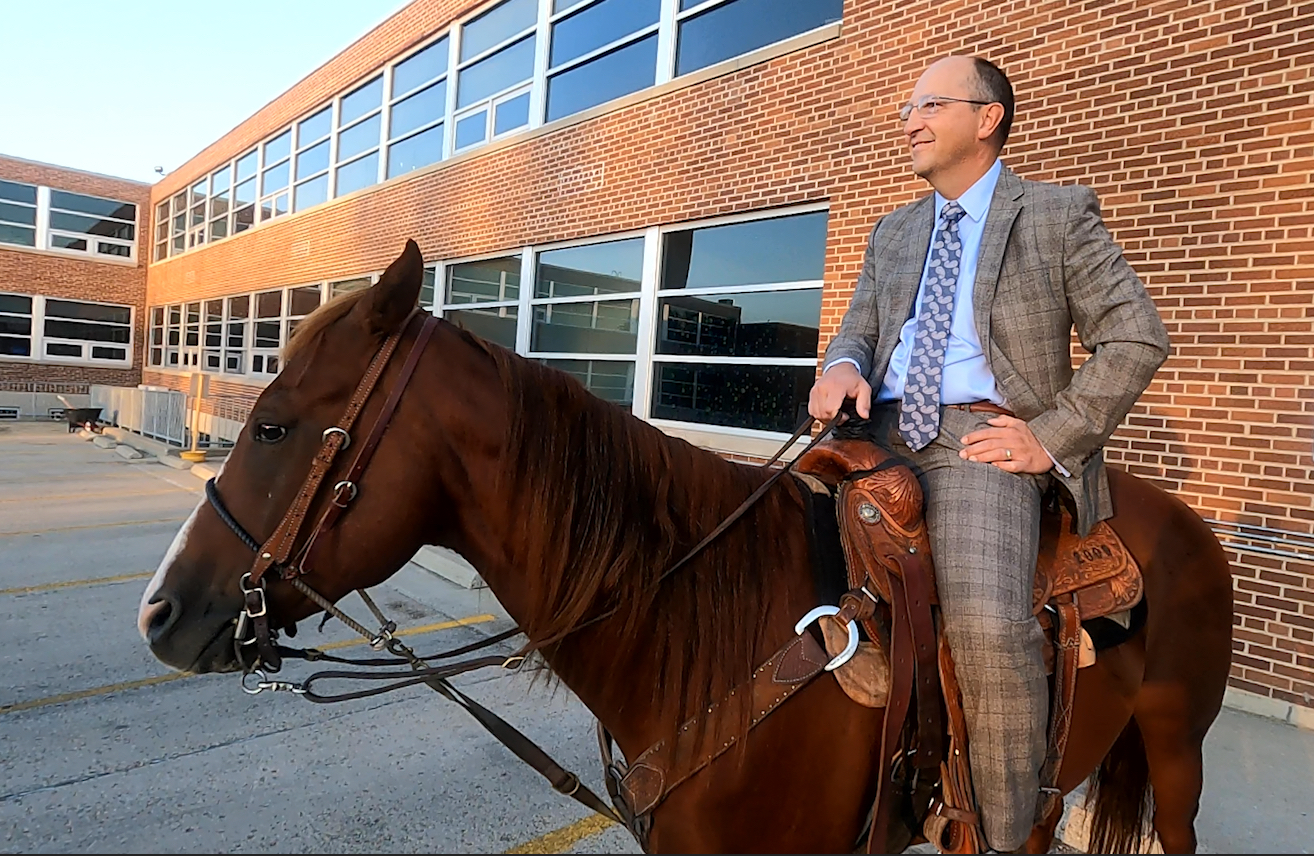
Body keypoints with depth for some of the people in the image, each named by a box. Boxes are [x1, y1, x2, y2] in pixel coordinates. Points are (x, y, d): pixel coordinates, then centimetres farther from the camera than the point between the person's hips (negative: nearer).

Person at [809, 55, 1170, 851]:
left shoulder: (1060, 213, 7)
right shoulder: (892, 231, 22)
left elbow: (1137, 337, 2)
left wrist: (1052, 439, -9)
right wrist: (843, 364, -7)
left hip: (980, 441, -5)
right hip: (880, 435, 6)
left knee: (988, 624, -28)